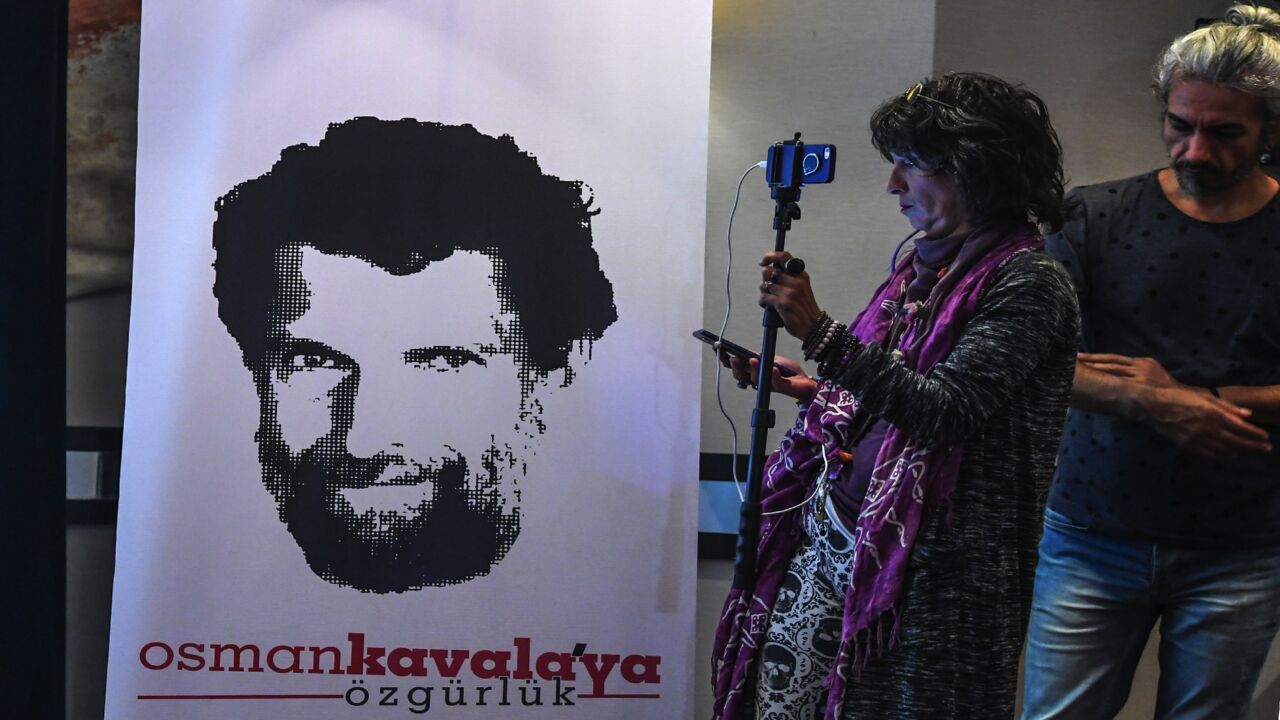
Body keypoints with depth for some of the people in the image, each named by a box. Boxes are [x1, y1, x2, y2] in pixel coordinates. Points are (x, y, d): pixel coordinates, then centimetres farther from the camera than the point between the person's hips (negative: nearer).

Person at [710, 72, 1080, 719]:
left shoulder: (1029, 283, -13)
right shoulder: (926, 264, 12)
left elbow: (946, 411, -24)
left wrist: (820, 333, -27)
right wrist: (805, 387, 9)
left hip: (929, 571, -8)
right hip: (833, 538, 8)